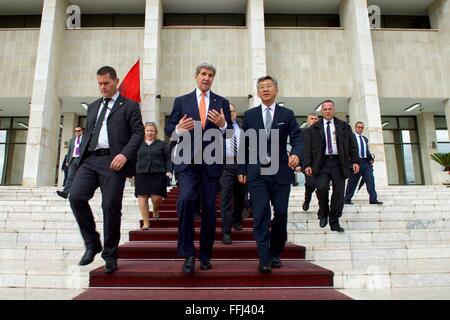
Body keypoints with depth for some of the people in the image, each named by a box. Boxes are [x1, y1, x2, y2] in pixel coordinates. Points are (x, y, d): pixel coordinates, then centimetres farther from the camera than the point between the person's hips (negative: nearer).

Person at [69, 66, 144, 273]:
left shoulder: (129, 106, 7)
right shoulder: (93, 107, 24)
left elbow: (138, 133, -3)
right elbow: (87, 134, 25)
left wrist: (125, 154, -18)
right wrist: (81, 158, 12)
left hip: (113, 161, -5)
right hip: (90, 160, 5)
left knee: (111, 207, -5)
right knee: (76, 196, -14)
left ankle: (110, 255, 11)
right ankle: (92, 244, 4)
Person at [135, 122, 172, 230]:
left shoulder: (161, 144, 12)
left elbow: (168, 159, 9)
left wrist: (169, 171, -4)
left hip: (158, 175, -1)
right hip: (142, 174, 1)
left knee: (156, 197, -8)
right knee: (142, 197, -5)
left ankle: (155, 211, 26)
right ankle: (146, 222, 4)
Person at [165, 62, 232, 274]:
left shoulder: (222, 102, 11)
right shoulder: (181, 101, 11)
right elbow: (168, 128, 6)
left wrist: (223, 125, -18)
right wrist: (178, 129, -16)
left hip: (211, 162, 1)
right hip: (187, 161, -1)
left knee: (209, 208, 5)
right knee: (186, 200, -21)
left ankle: (205, 255, 20)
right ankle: (188, 254, -7)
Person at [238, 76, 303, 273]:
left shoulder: (287, 114, 7)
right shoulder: (249, 115, 10)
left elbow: (297, 138, 1)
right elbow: (244, 144, 10)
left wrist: (296, 153, -21)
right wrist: (242, 169, 5)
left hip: (280, 171, 1)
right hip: (256, 172, 0)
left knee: (280, 213, 4)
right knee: (261, 214, -8)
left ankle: (275, 254, 22)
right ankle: (264, 259, -4)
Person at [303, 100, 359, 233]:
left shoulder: (344, 126, 13)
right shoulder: (313, 128, 9)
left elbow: (352, 145, 11)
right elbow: (307, 148, 5)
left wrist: (355, 161, 1)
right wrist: (307, 164, -5)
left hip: (339, 163, 2)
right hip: (321, 163, -1)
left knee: (339, 192, -1)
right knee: (322, 187, -20)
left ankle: (334, 222, 11)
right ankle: (323, 213, 6)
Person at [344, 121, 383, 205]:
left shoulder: (365, 139, 21)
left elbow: (367, 150, 22)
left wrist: (371, 158, 5)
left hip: (366, 162, 5)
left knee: (370, 180, -5)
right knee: (352, 182, -1)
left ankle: (373, 199, -6)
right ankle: (347, 199, 9)